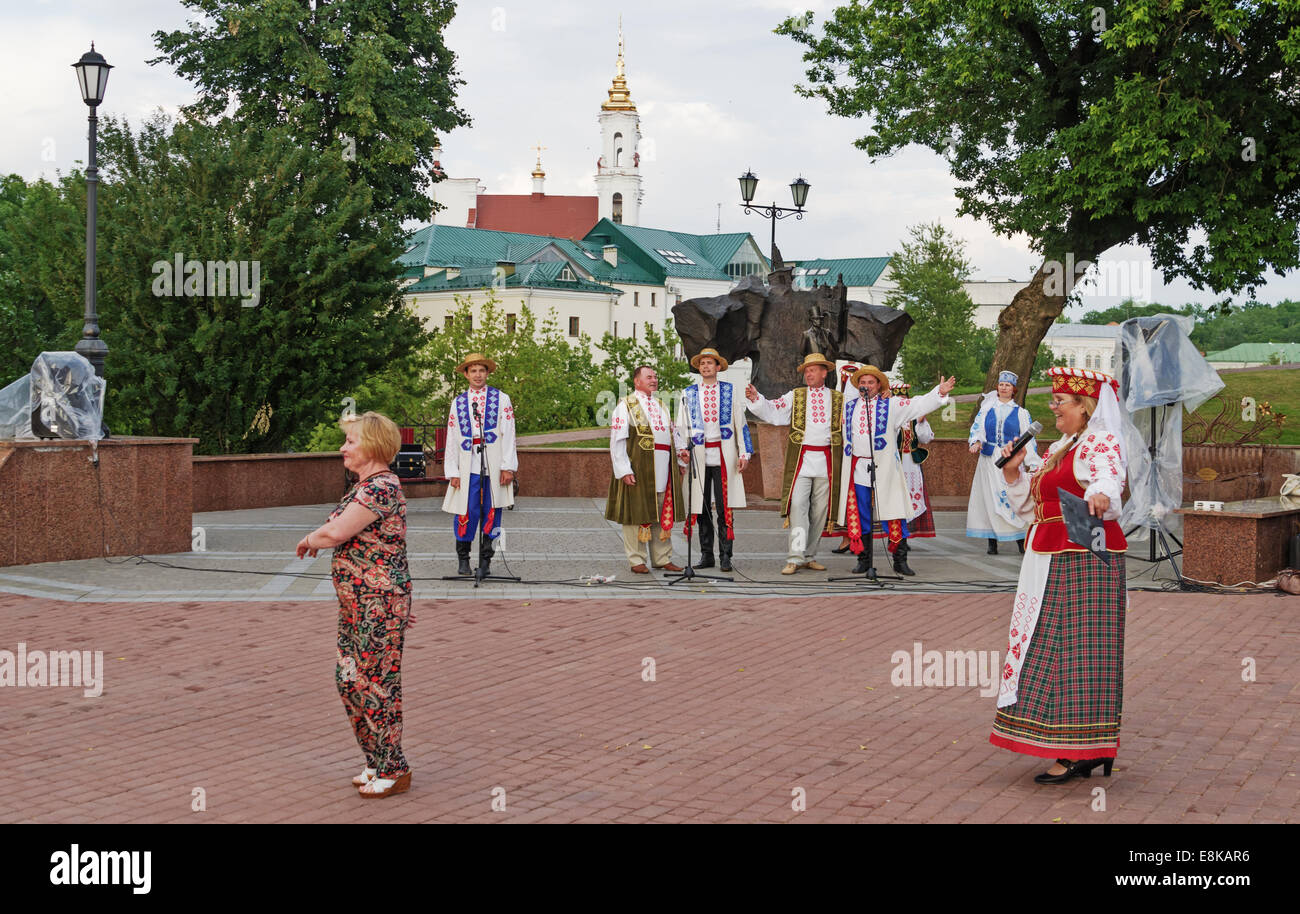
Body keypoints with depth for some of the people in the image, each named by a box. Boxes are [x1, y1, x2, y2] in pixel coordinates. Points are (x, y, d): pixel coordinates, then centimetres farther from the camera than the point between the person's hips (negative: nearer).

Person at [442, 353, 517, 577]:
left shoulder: (501, 399, 8)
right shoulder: (458, 403, 12)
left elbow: (508, 435, 3)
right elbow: (451, 439, 11)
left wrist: (508, 466, -5)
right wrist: (452, 472, 4)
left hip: (495, 467, 0)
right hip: (468, 468, 1)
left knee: (491, 513, 1)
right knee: (466, 513, -4)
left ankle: (485, 560, 10)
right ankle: (463, 559, 11)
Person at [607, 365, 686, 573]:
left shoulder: (660, 405, 20)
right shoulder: (626, 406, -1)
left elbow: (673, 429, 24)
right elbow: (617, 440, -7)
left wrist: (682, 448, 2)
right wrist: (624, 470, -16)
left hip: (662, 468, 6)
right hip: (638, 467, -6)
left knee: (663, 513, 9)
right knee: (637, 511, -3)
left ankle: (662, 558, 17)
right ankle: (637, 561, 4)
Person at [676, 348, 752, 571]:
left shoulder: (729, 391, 7)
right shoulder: (689, 394, 11)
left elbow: (741, 423, 7)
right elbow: (681, 425, 11)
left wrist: (744, 453, 0)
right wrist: (682, 450, -5)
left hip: (724, 456, -2)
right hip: (698, 455, 2)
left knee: (724, 509, -3)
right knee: (701, 509, 5)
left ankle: (725, 556, 3)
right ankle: (706, 555, 13)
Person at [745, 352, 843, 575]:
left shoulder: (838, 399, 13)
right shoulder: (795, 396, 10)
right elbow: (772, 411, -1)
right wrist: (755, 398, -16)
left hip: (826, 462, 2)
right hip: (800, 460, -2)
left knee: (819, 510, 5)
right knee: (797, 505, -12)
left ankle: (809, 556, 15)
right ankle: (795, 558, -13)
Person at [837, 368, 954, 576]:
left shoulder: (892, 405, 6)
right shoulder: (849, 406, 14)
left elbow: (919, 405, -4)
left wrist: (940, 392, -14)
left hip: (884, 468, -2)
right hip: (857, 468, 3)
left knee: (893, 517, -5)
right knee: (860, 517, 3)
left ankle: (900, 560, 3)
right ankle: (863, 559, 12)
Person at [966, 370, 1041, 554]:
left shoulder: (1020, 412, 10)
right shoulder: (987, 408, 13)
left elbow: (1028, 438, 8)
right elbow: (977, 427, 5)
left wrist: (1033, 463, 1)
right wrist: (976, 442, -17)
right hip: (989, 460, 1)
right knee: (990, 496, -3)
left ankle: (1020, 539, -8)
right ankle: (992, 541, 0)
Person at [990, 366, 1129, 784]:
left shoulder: (1101, 443, -8)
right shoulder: (1058, 448, 20)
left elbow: (1109, 483, -30)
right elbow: (1029, 504, 25)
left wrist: (1100, 498, -52)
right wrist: (1013, 471, 8)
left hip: (1085, 560, -9)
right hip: (1050, 561, 9)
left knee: (1075, 647, -9)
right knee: (1051, 648, 8)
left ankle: (1079, 753, -6)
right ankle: (1088, 750, 14)